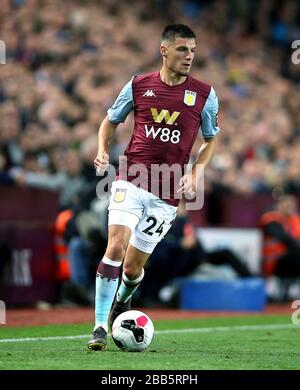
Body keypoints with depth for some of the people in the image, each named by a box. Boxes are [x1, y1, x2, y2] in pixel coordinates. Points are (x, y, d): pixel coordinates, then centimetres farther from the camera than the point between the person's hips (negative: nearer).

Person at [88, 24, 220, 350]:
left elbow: (211, 139, 16)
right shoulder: (139, 85, 3)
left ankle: (122, 299, 41)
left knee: (132, 267, 6)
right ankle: (100, 328, -13)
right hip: (131, 180, -1)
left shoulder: (204, 95, 3)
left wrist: (194, 173, 1)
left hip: (167, 193, 1)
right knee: (116, 247, -19)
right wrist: (103, 152, -1)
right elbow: (110, 121, 17)